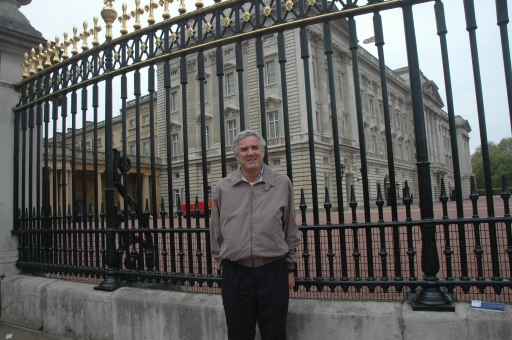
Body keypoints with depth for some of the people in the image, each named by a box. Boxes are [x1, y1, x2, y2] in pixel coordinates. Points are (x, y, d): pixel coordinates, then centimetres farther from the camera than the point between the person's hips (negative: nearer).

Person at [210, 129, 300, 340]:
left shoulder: (282, 184, 1)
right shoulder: (222, 188, 2)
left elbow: (290, 230, 6)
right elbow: (216, 233, 9)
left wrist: (290, 267, 7)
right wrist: (222, 264, 10)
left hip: (273, 271, 0)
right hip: (235, 273, 1)